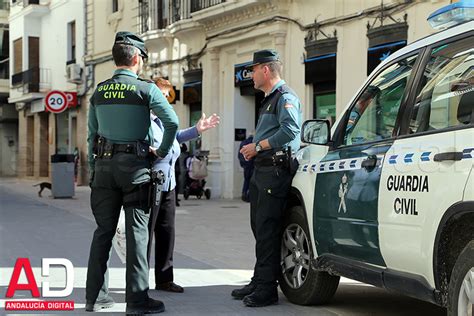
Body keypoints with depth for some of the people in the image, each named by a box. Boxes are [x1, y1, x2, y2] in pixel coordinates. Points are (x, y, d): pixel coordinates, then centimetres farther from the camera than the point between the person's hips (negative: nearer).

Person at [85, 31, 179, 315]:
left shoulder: (99, 92, 10)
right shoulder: (146, 89, -6)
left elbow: (92, 135, 13)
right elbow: (172, 122, -15)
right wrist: (164, 151, 0)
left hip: (104, 165, 5)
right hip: (134, 165, -5)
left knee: (104, 230, 9)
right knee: (137, 232, -2)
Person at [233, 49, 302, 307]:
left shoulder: (285, 97, -9)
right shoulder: (269, 99, 24)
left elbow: (290, 130, -23)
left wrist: (258, 146, -17)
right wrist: (253, 149, 11)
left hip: (275, 170, -10)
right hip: (261, 170, 11)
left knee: (267, 229, -10)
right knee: (259, 227, 13)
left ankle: (267, 289, -7)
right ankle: (259, 282, 21)